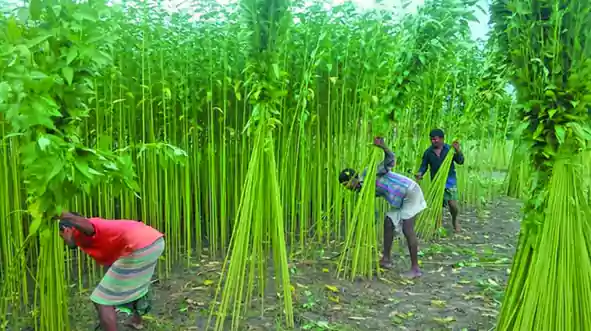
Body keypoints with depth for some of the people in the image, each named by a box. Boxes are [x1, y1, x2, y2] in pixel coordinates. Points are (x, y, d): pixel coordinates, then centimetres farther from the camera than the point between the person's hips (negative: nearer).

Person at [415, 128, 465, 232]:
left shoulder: (449, 149, -4)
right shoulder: (428, 152, 1)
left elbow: (460, 161, -9)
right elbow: (424, 166, 5)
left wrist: (458, 151, -26)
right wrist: (420, 174, -16)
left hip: (449, 181, -2)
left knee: (453, 204, -10)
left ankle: (455, 220, 22)